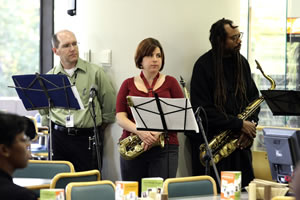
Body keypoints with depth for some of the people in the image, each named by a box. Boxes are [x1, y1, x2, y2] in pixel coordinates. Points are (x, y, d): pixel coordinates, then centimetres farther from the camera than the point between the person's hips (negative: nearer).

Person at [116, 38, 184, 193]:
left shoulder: (170, 83, 9)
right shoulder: (128, 84, 11)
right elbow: (120, 117, 2)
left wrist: (159, 131, -16)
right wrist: (139, 131, -17)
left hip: (165, 148, -1)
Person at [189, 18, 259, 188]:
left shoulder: (242, 62, 11)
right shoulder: (204, 65, -10)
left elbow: (253, 96, 17)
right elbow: (204, 110, -15)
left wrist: (251, 123, -4)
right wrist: (240, 124, -16)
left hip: (240, 142, 6)